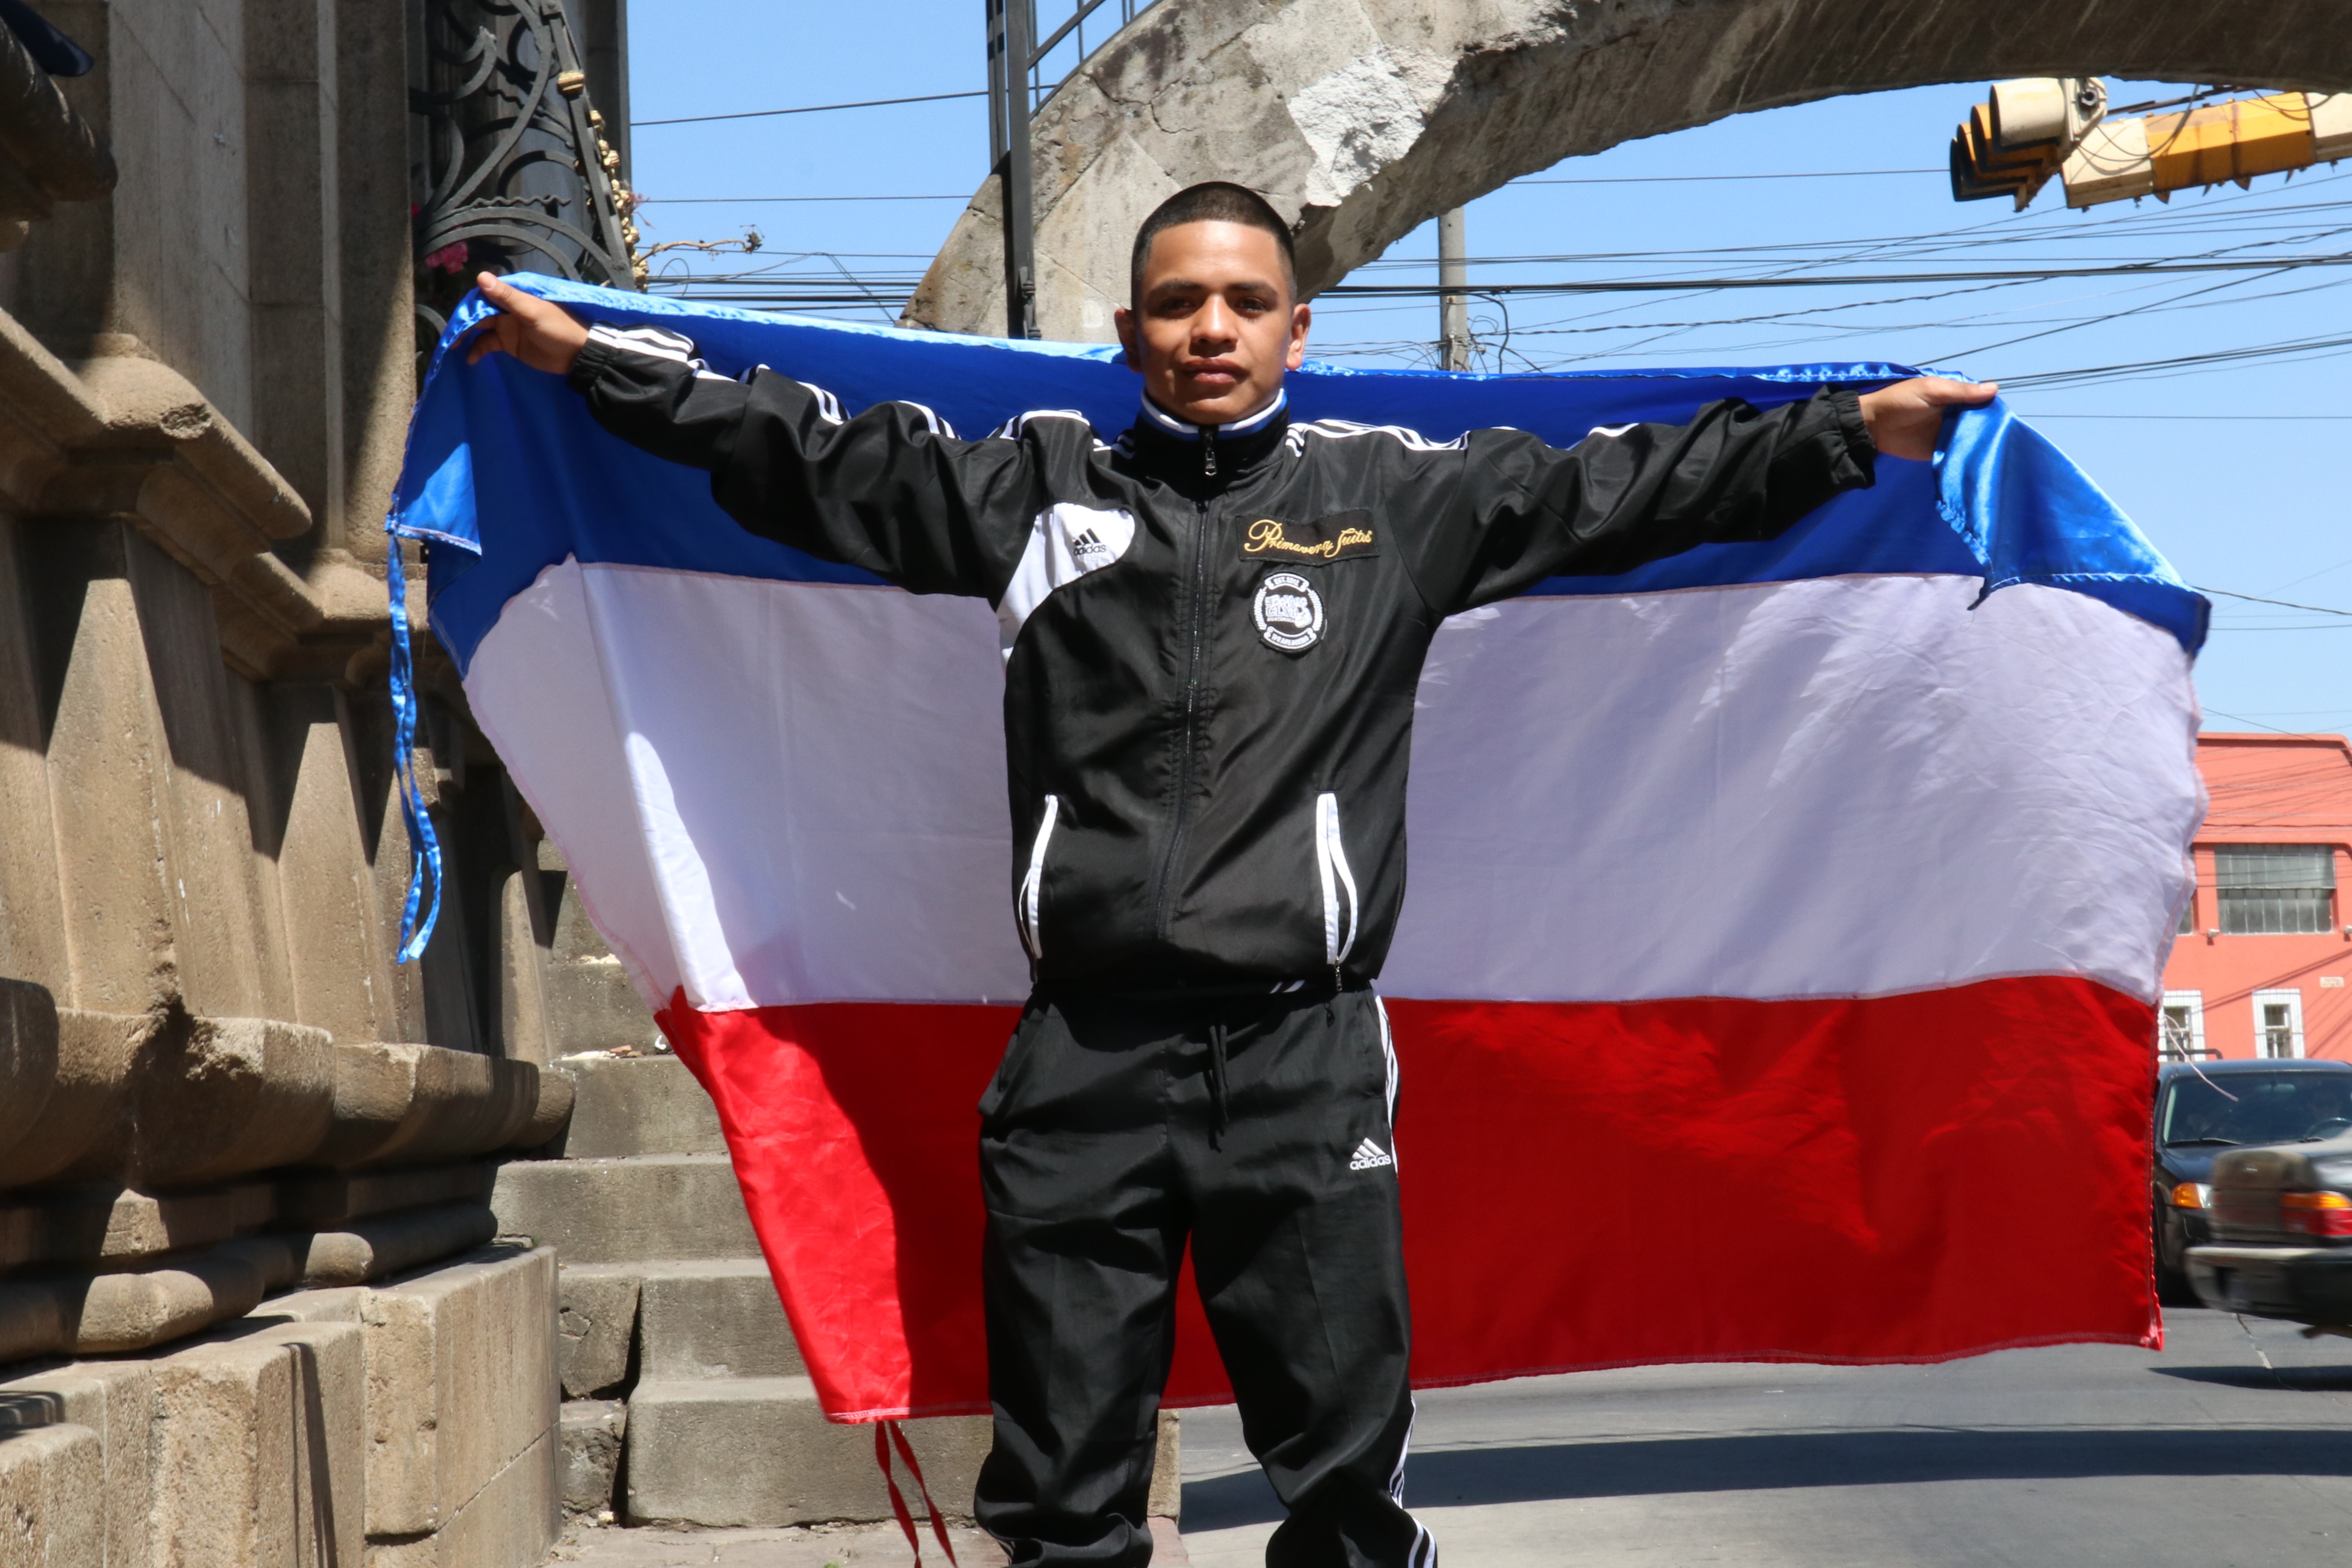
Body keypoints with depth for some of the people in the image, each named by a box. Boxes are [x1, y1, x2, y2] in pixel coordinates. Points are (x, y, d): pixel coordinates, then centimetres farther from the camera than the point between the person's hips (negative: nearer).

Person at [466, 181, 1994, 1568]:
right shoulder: (1035, 487, 13)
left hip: (1304, 1052, -1)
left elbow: (1629, 487, 12)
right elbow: (807, 452, 15)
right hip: (1084, 1056, 1)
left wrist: (1852, 429, 8)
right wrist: (591, 354, 13)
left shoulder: (1399, 497, 11)